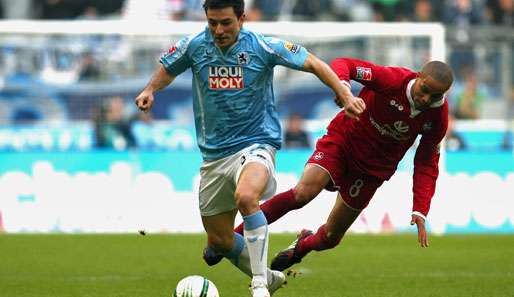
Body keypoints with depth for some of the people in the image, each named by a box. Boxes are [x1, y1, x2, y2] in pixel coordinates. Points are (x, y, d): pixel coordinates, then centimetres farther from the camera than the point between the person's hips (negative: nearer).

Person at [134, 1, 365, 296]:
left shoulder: (262, 47, -10)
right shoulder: (194, 46, -2)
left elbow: (313, 63, -2)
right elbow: (168, 69, 18)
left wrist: (345, 97, -10)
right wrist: (150, 90, -1)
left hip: (256, 143, -5)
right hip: (214, 153, 5)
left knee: (245, 196, -37)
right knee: (219, 240, 9)